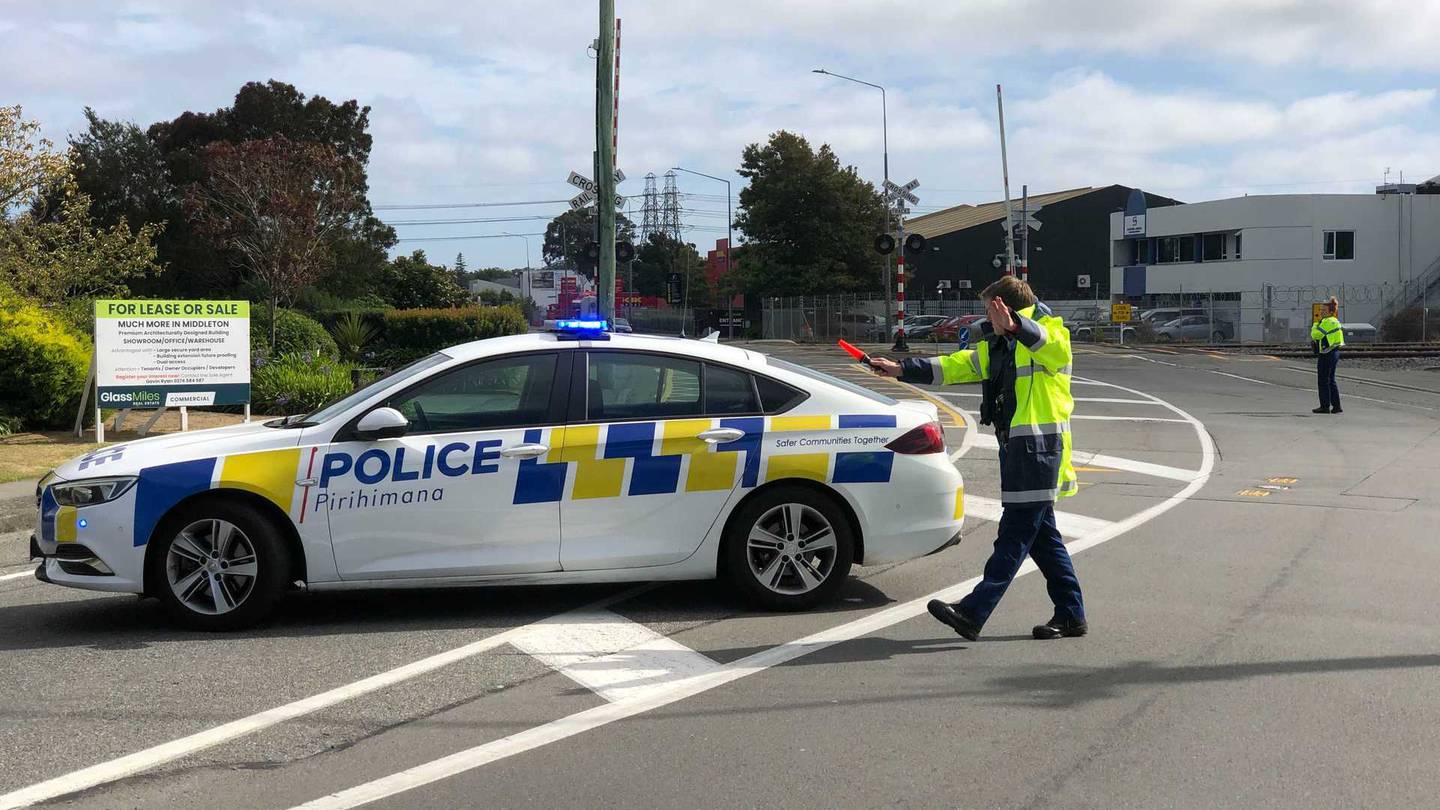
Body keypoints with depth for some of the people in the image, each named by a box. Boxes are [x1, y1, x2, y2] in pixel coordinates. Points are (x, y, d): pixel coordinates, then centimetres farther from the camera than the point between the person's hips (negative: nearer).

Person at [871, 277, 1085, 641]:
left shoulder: (1052, 332, -7)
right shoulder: (997, 346, 20)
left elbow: (1049, 342, -31)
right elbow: (956, 365, 24)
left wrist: (1015, 325, -52)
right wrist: (903, 369, 18)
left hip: (1039, 448, -10)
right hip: (1015, 445, 10)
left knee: (1015, 534, -9)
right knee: (1041, 534, 11)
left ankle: (973, 612, -14)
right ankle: (1071, 614, 17)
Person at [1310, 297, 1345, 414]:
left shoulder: (1327, 322, -17)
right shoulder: (1335, 321, 16)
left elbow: (1315, 335, -18)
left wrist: (1315, 326, 0)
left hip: (1327, 355, -10)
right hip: (1334, 353, 10)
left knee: (1324, 380, -3)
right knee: (1331, 380, 14)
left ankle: (1325, 406, 1)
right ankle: (1336, 406, 15)